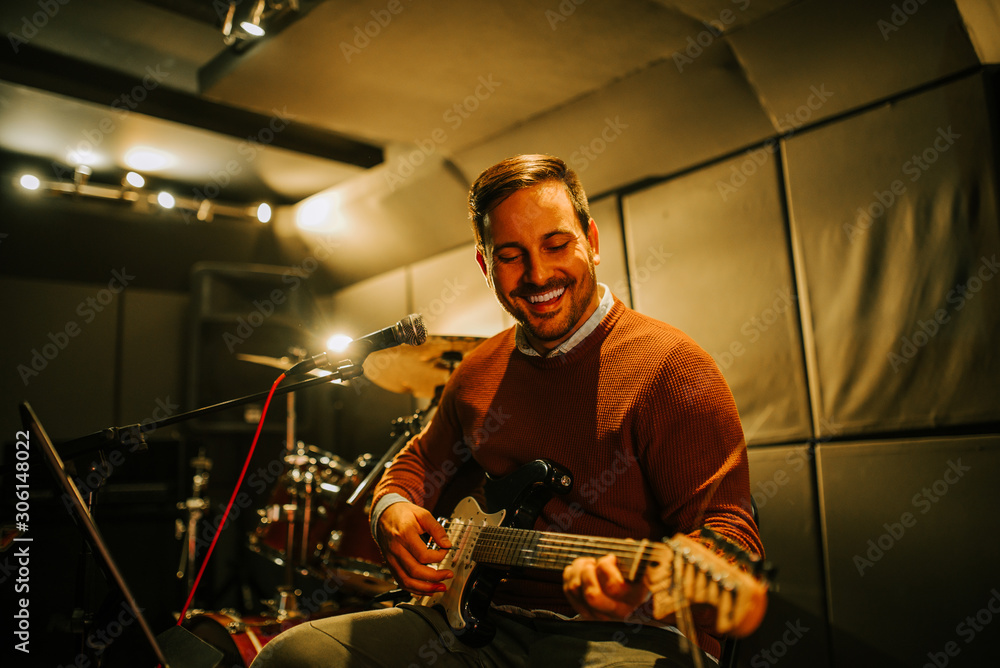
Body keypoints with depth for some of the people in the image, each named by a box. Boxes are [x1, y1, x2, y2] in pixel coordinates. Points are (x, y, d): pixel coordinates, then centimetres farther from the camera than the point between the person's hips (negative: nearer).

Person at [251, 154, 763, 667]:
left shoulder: (668, 365, -8)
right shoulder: (478, 372, 13)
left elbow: (728, 532, -12)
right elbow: (422, 459, 29)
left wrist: (645, 583, -34)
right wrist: (392, 506, 6)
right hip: (486, 619, 6)